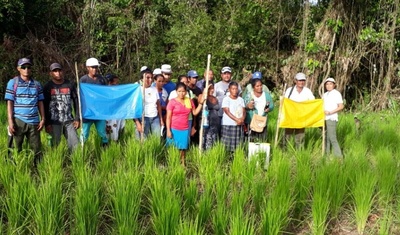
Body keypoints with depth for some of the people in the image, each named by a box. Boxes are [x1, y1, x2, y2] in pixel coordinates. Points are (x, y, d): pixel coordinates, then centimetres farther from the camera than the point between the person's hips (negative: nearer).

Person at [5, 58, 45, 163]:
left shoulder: (37, 84, 10)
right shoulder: (12, 83, 2)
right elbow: (10, 103, -1)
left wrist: (43, 119, 3)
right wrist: (10, 121, -7)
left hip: (34, 122, 2)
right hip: (18, 121, -2)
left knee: (36, 149, 6)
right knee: (16, 149, 5)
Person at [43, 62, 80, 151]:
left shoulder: (70, 85, 8)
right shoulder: (47, 87, 2)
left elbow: (76, 101, 10)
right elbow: (45, 106, 0)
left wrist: (77, 119, 3)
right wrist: (47, 123, -6)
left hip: (69, 121, 2)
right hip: (54, 122, -2)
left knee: (75, 144, -2)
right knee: (55, 145, -1)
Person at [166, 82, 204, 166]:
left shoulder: (189, 101, 6)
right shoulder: (172, 102, -6)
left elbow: (195, 112, 15)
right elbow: (168, 117, -7)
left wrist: (201, 103, 5)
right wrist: (168, 130, -12)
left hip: (185, 129, 3)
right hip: (174, 129, -3)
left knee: (183, 148, 7)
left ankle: (182, 164, 15)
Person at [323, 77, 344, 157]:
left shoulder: (336, 93, -3)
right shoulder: (325, 94, 17)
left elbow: (341, 106, -9)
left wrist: (330, 112, -15)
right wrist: (322, 111, 0)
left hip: (331, 118, -7)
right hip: (324, 118, 7)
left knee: (332, 138, -12)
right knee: (326, 137, 9)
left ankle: (338, 155, -8)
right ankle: (326, 154, 15)